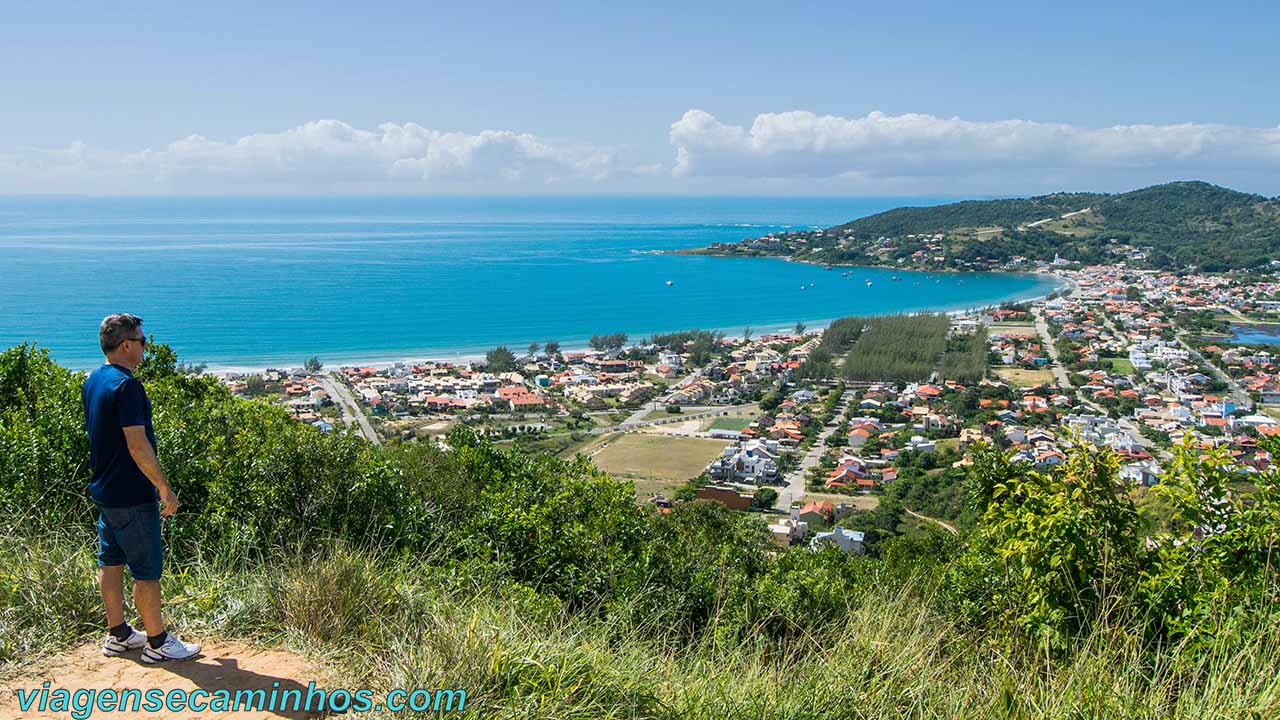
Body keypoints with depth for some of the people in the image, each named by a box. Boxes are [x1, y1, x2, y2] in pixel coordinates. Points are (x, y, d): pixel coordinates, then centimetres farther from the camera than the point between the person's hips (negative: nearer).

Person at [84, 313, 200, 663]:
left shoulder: (93, 381, 8)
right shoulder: (126, 386, -22)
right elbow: (137, 445, -25)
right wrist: (165, 488, -18)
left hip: (104, 489, 10)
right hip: (131, 496, -10)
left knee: (110, 562, 16)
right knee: (147, 569, 0)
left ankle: (117, 634, 27)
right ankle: (157, 642, 9)